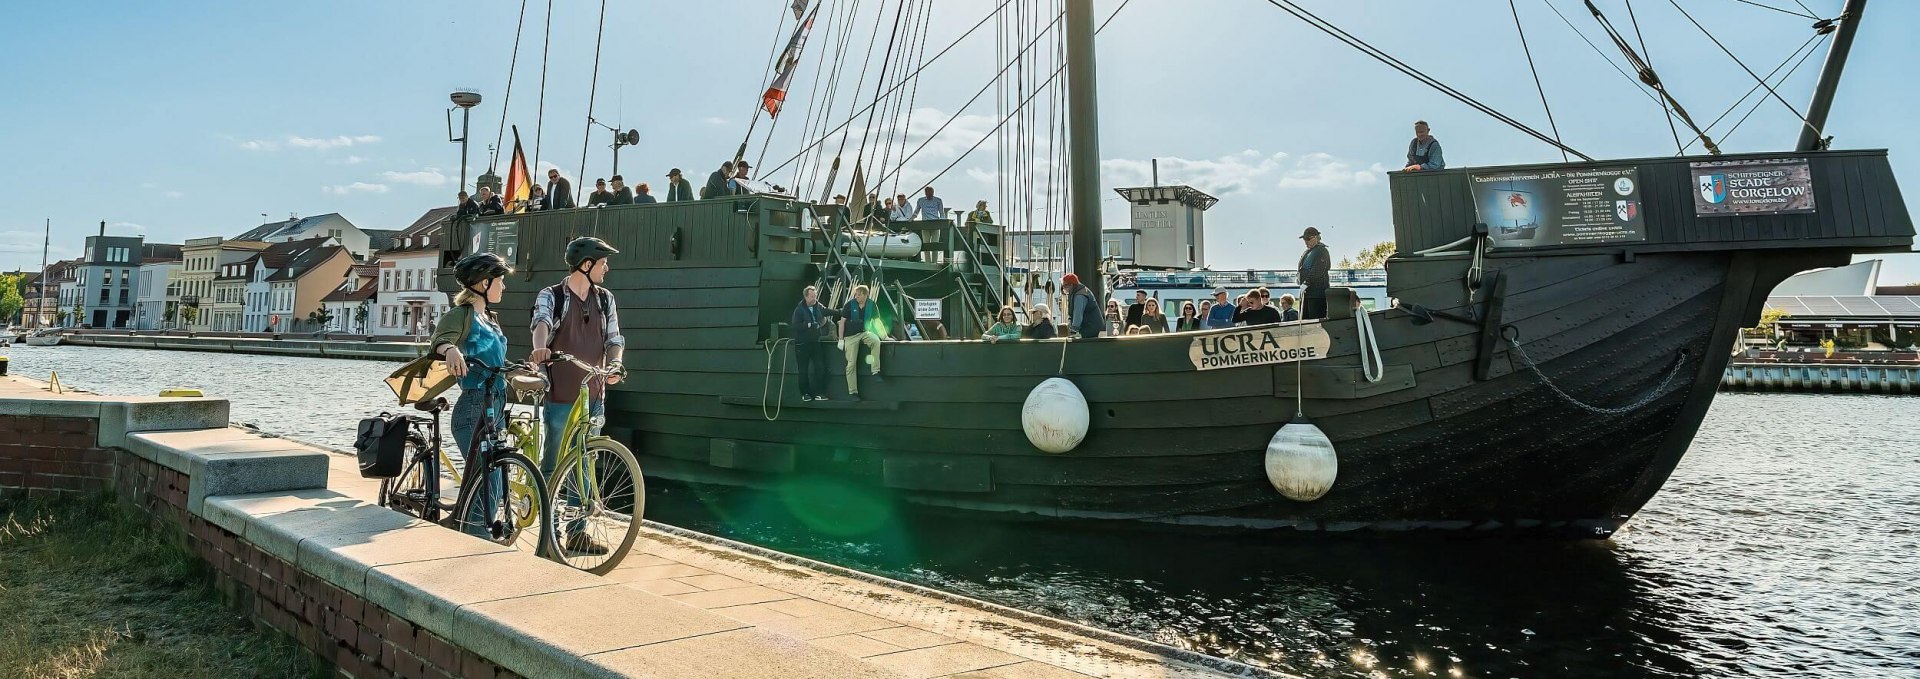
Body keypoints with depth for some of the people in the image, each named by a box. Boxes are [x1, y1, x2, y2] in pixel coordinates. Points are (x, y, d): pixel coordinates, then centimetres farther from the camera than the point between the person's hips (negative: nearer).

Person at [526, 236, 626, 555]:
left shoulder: (605, 300, 10)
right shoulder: (551, 296, -3)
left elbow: (614, 339, 5)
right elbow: (541, 323, -23)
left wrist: (615, 364, -17)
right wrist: (540, 347, -45)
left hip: (593, 397, 4)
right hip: (559, 397, -4)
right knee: (551, 466, 2)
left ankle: (577, 532, 17)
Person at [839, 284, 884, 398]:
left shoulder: (871, 305, -5)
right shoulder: (850, 304, -10)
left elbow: (877, 320, 6)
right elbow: (842, 321, -4)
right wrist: (840, 340, -6)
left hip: (864, 332, 1)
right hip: (850, 336, -1)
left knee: (876, 341, -31)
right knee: (851, 364, -4)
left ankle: (875, 372, -24)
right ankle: (852, 392, 4)